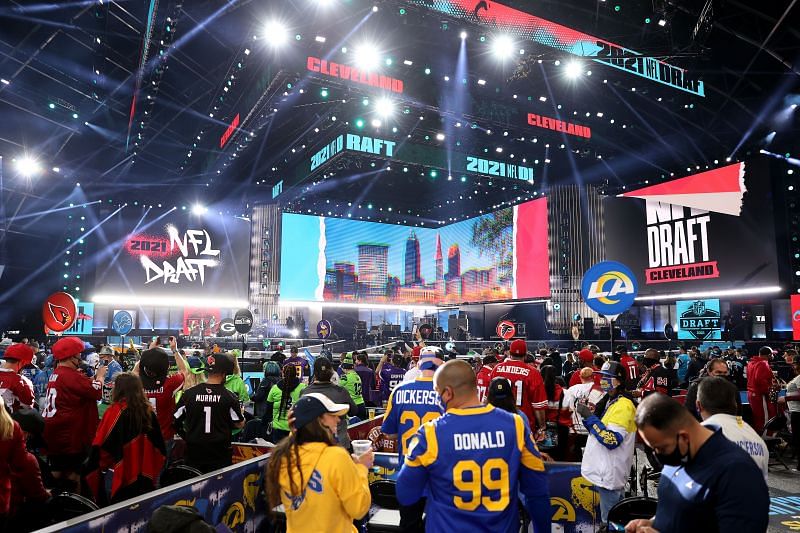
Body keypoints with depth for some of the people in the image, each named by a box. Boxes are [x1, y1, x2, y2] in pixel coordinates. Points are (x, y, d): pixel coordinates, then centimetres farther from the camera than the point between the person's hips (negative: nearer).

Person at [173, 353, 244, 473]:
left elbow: (175, 420, 3)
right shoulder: (229, 397, -11)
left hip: (194, 453, 3)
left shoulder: (189, 394, -5)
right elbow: (240, 424, -2)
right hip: (220, 454, -2)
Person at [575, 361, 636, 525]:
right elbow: (600, 430, 18)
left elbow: (612, 440, -27)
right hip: (605, 469, 10)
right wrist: (588, 416, 1)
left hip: (610, 473, -10)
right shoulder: (609, 401, 11)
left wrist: (589, 417, -25)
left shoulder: (623, 405, -19)